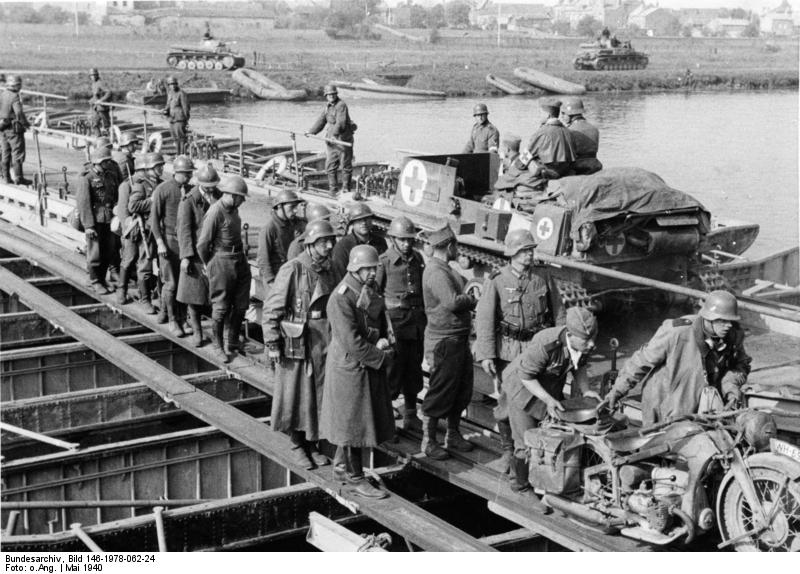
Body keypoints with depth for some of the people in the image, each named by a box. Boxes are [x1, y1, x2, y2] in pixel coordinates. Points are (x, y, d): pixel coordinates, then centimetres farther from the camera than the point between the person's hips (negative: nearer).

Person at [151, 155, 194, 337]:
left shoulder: (191, 190, 6)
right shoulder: (163, 189, -7)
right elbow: (154, 218, -6)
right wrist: (160, 242, -12)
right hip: (170, 240, -4)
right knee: (171, 283, -2)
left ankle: (182, 318, 15)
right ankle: (172, 320, 11)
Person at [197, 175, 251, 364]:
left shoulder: (233, 209, 8)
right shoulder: (215, 212, -17)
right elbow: (202, 244, -12)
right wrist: (209, 266, 1)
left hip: (240, 261, 8)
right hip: (222, 262, -8)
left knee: (241, 305, 10)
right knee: (221, 307, 2)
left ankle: (233, 345, 24)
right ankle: (218, 347, 17)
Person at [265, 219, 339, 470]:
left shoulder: (330, 272, 6)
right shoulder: (292, 270, -12)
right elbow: (272, 309, -11)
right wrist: (272, 344, -13)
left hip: (324, 343, 5)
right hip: (297, 343, -5)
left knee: (320, 395, 10)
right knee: (296, 396, 5)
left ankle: (313, 444, 24)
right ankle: (297, 445, 21)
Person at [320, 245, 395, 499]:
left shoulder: (371, 291, 6)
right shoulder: (340, 299, -22)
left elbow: (381, 323, 17)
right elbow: (352, 343, -25)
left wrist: (383, 341, -5)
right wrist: (382, 356, -17)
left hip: (371, 364, 9)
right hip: (350, 367, -9)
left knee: (367, 419, 17)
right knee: (352, 422, 3)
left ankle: (341, 466, 33)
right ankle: (356, 478, 14)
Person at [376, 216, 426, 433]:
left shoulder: (418, 259, 7)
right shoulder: (384, 261, -9)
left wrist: (424, 316, 13)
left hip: (417, 319, 6)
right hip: (395, 320, -5)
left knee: (414, 368, 12)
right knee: (393, 368, -4)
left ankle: (410, 416, 24)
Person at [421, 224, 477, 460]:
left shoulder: (446, 269, 15)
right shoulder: (435, 272, -19)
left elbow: (460, 291, 16)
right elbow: (452, 302, -29)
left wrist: (467, 297, -4)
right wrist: (471, 299, -12)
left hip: (459, 339, 10)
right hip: (444, 341, -10)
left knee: (462, 390, 17)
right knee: (440, 392, -1)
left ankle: (453, 435, 31)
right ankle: (428, 442, 10)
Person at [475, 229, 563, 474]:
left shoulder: (541, 280, 6)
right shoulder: (496, 281, -4)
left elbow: (558, 314, 14)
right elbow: (484, 319, -7)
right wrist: (486, 355, -13)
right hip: (508, 351, -2)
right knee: (508, 402, -1)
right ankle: (508, 450, 17)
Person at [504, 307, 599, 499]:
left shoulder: (585, 344, -20)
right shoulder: (545, 345, -40)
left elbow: (579, 366, 3)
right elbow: (526, 376, -27)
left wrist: (585, 390, -12)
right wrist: (547, 400, -35)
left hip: (551, 387, 6)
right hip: (522, 385, -6)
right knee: (527, 441, 1)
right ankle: (521, 485, 22)